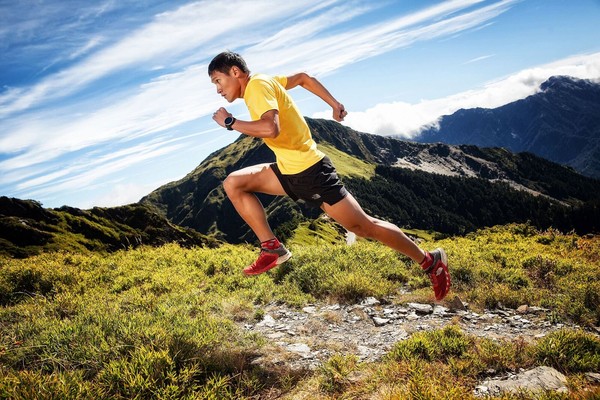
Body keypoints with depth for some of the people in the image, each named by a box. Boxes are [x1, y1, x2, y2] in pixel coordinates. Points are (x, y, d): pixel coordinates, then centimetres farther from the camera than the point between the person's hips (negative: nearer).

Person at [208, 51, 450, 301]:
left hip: (309, 170, -10)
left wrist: (230, 122, -17)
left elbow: (271, 128, -31)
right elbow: (303, 78, 25)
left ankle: (429, 261, 12)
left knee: (362, 226, -4)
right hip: (288, 171, 10)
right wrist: (335, 105, 24)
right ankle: (272, 249, 0)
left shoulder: (258, 84, -14)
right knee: (234, 183, 1)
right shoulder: (263, 83, 14)